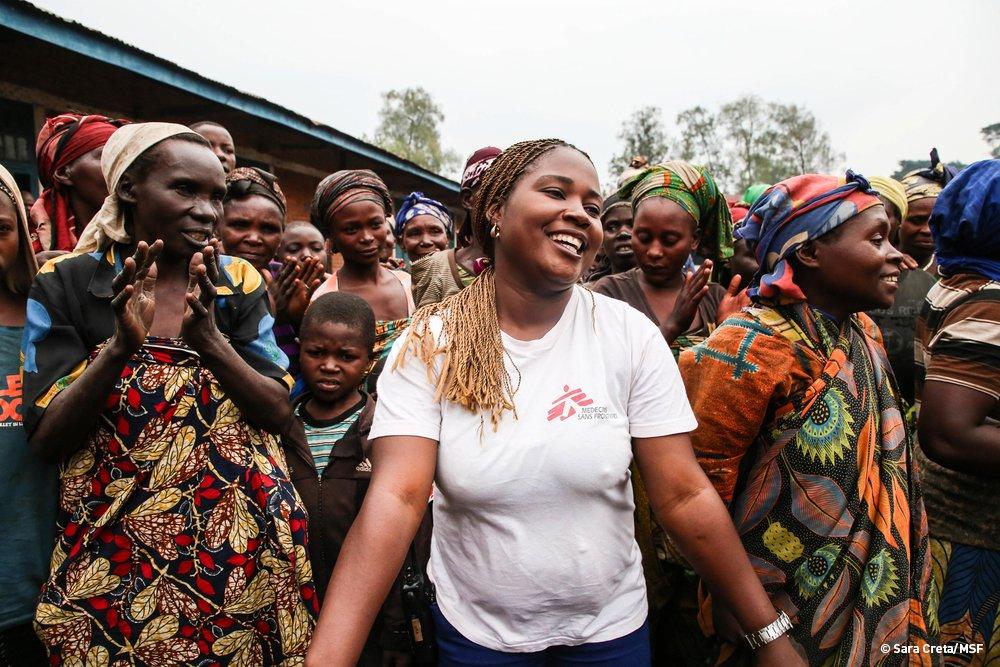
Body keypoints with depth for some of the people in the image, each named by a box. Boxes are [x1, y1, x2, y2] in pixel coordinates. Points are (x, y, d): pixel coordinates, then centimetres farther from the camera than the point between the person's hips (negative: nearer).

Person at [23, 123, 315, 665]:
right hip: (114, 552, -1)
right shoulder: (65, 285, -3)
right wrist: (122, 346, -23)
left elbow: (280, 414, -5)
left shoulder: (238, 282, 0)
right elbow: (46, 441, -7)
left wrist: (210, 340, -21)